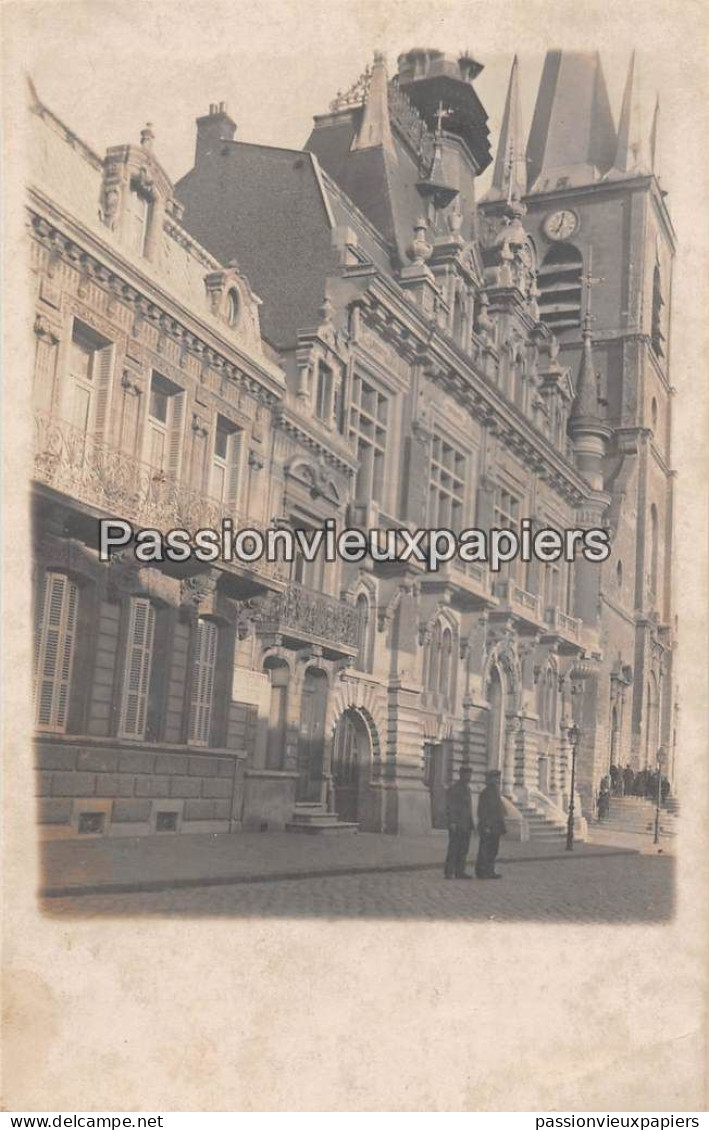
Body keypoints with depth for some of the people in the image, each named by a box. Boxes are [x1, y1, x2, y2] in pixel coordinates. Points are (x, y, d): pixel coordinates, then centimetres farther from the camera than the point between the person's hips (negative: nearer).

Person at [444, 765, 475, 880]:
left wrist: (471, 823, 15)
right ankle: (449, 872, -7)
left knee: (463, 849, 6)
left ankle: (460, 872, 9)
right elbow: (449, 807, -11)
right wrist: (452, 823, -17)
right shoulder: (453, 789, -6)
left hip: (466, 826, 8)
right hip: (456, 826, -8)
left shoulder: (467, 789, 18)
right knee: (453, 848, -9)